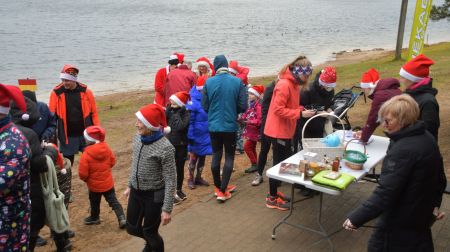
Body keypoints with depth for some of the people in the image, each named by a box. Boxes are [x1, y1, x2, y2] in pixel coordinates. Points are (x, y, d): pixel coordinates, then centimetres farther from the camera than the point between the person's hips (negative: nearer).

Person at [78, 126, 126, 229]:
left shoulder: (86, 154, -25)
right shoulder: (106, 148, -10)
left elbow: (83, 173, -20)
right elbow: (112, 161, 5)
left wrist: (85, 179, 1)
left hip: (94, 185, -4)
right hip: (108, 182, 4)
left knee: (94, 203, 20)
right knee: (113, 201, 13)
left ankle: (94, 218, 41)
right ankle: (122, 218, 5)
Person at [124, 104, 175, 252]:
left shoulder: (165, 148, -25)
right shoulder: (138, 138, -4)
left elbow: (170, 181, -21)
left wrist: (167, 209, -19)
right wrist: (130, 186, 20)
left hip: (154, 196, -7)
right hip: (136, 192, 7)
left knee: (149, 232, 10)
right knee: (132, 228, 20)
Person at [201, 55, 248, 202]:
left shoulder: (209, 82, -7)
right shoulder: (237, 82, -9)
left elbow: (205, 106, -2)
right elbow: (243, 106, -8)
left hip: (214, 125, 2)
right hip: (230, 125, -2)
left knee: (216, 156, 15)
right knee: (229, 157, 9)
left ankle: (218, 187, 27)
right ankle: (223, 190, 4)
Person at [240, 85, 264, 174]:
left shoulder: (258, 106, -20)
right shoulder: (251, 104, 7)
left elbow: (260, 120, -25)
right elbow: (247, 115, 12)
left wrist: (248, 122, -29)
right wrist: (242, 118, -5)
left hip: (254, 130, -9)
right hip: (251, 130, 9)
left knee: (247, 147, -9)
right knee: (252, 148, 14)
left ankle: (254, 164, 1)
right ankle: (255, 165, 23)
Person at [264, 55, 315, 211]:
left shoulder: (294, 84, 9)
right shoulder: (284, 85, -21)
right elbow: (279, 109, -24)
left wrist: (302, 110, 0)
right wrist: (300, 113, -25)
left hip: (285, 130, 10)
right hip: (278, 131, -10)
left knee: (284, 162, 16)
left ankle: (274, 192, 29)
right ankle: (272, 199, 12)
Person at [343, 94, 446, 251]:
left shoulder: (402, 150, -29)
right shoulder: (427, 138, 0)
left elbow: (385, 192, -33)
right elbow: (439, 178, 12)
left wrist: (356, 218, -31)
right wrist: (434, 205, 22)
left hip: (400, 220, -9)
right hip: (422, 214, 9)